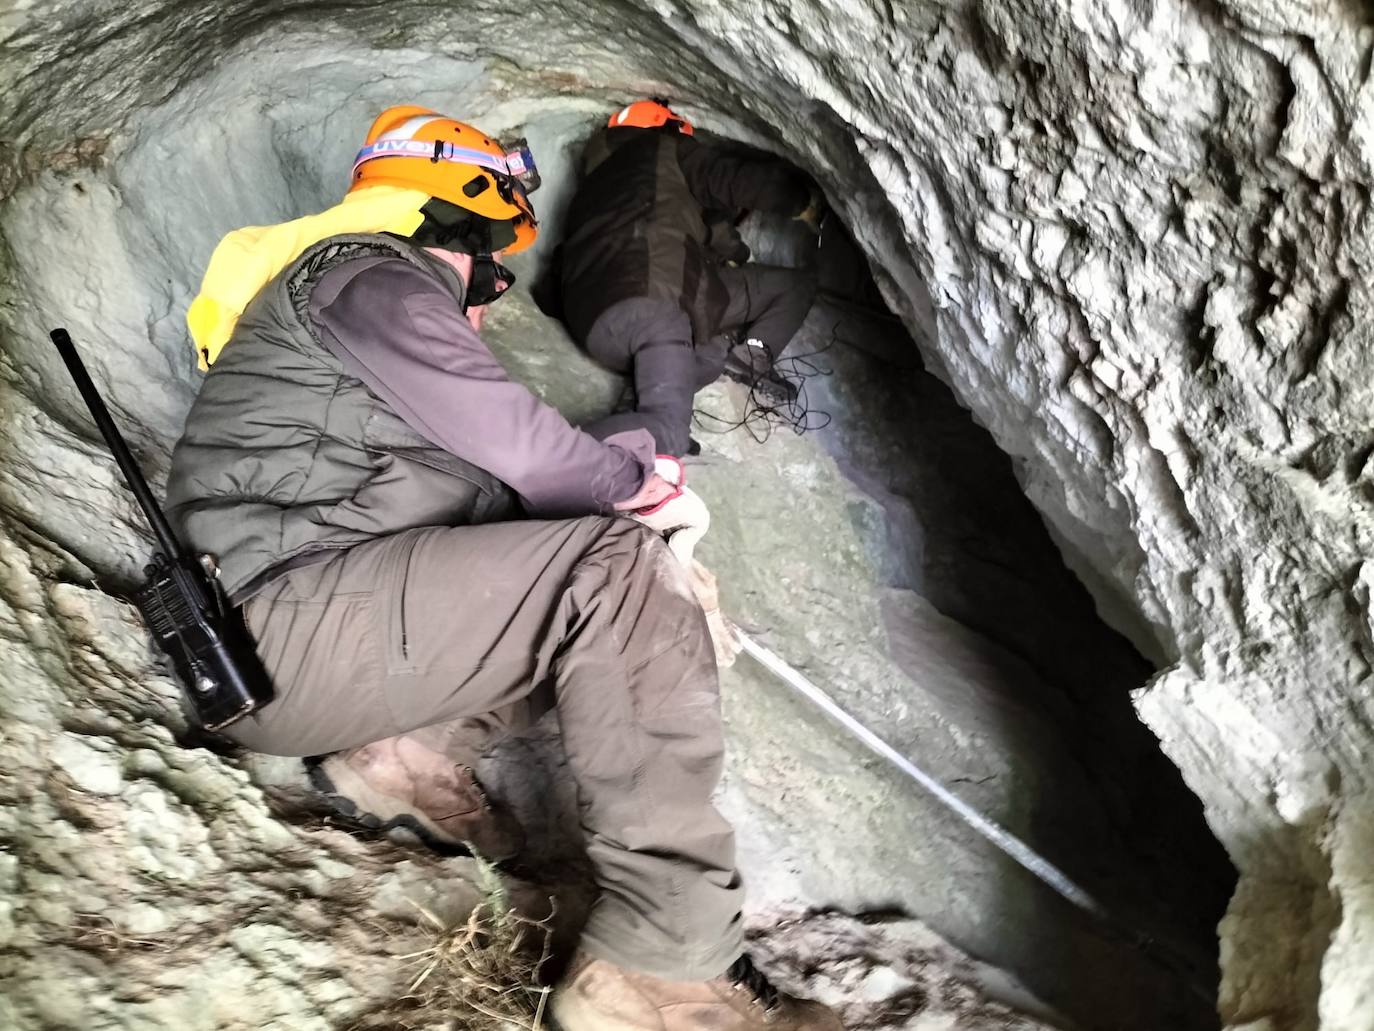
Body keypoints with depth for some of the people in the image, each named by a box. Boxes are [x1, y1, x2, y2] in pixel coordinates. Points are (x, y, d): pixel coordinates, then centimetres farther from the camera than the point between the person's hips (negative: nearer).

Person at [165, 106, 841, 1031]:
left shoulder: (386, 291, 28)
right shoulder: (366, 274, -4)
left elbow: (480, 464, 24)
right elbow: (506, 437, -14)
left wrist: (609, 467, 12)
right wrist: (620, 477, 4)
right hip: (281, 625, -11)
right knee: (618, 568, -24)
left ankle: (412, 746, -2)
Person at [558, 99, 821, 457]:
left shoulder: (595, 178, 37)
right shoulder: (664, 149, 17)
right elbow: (745, 181, 9)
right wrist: (805, 199, 28)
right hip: (654, 293, -6)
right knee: (795, 285, 10)